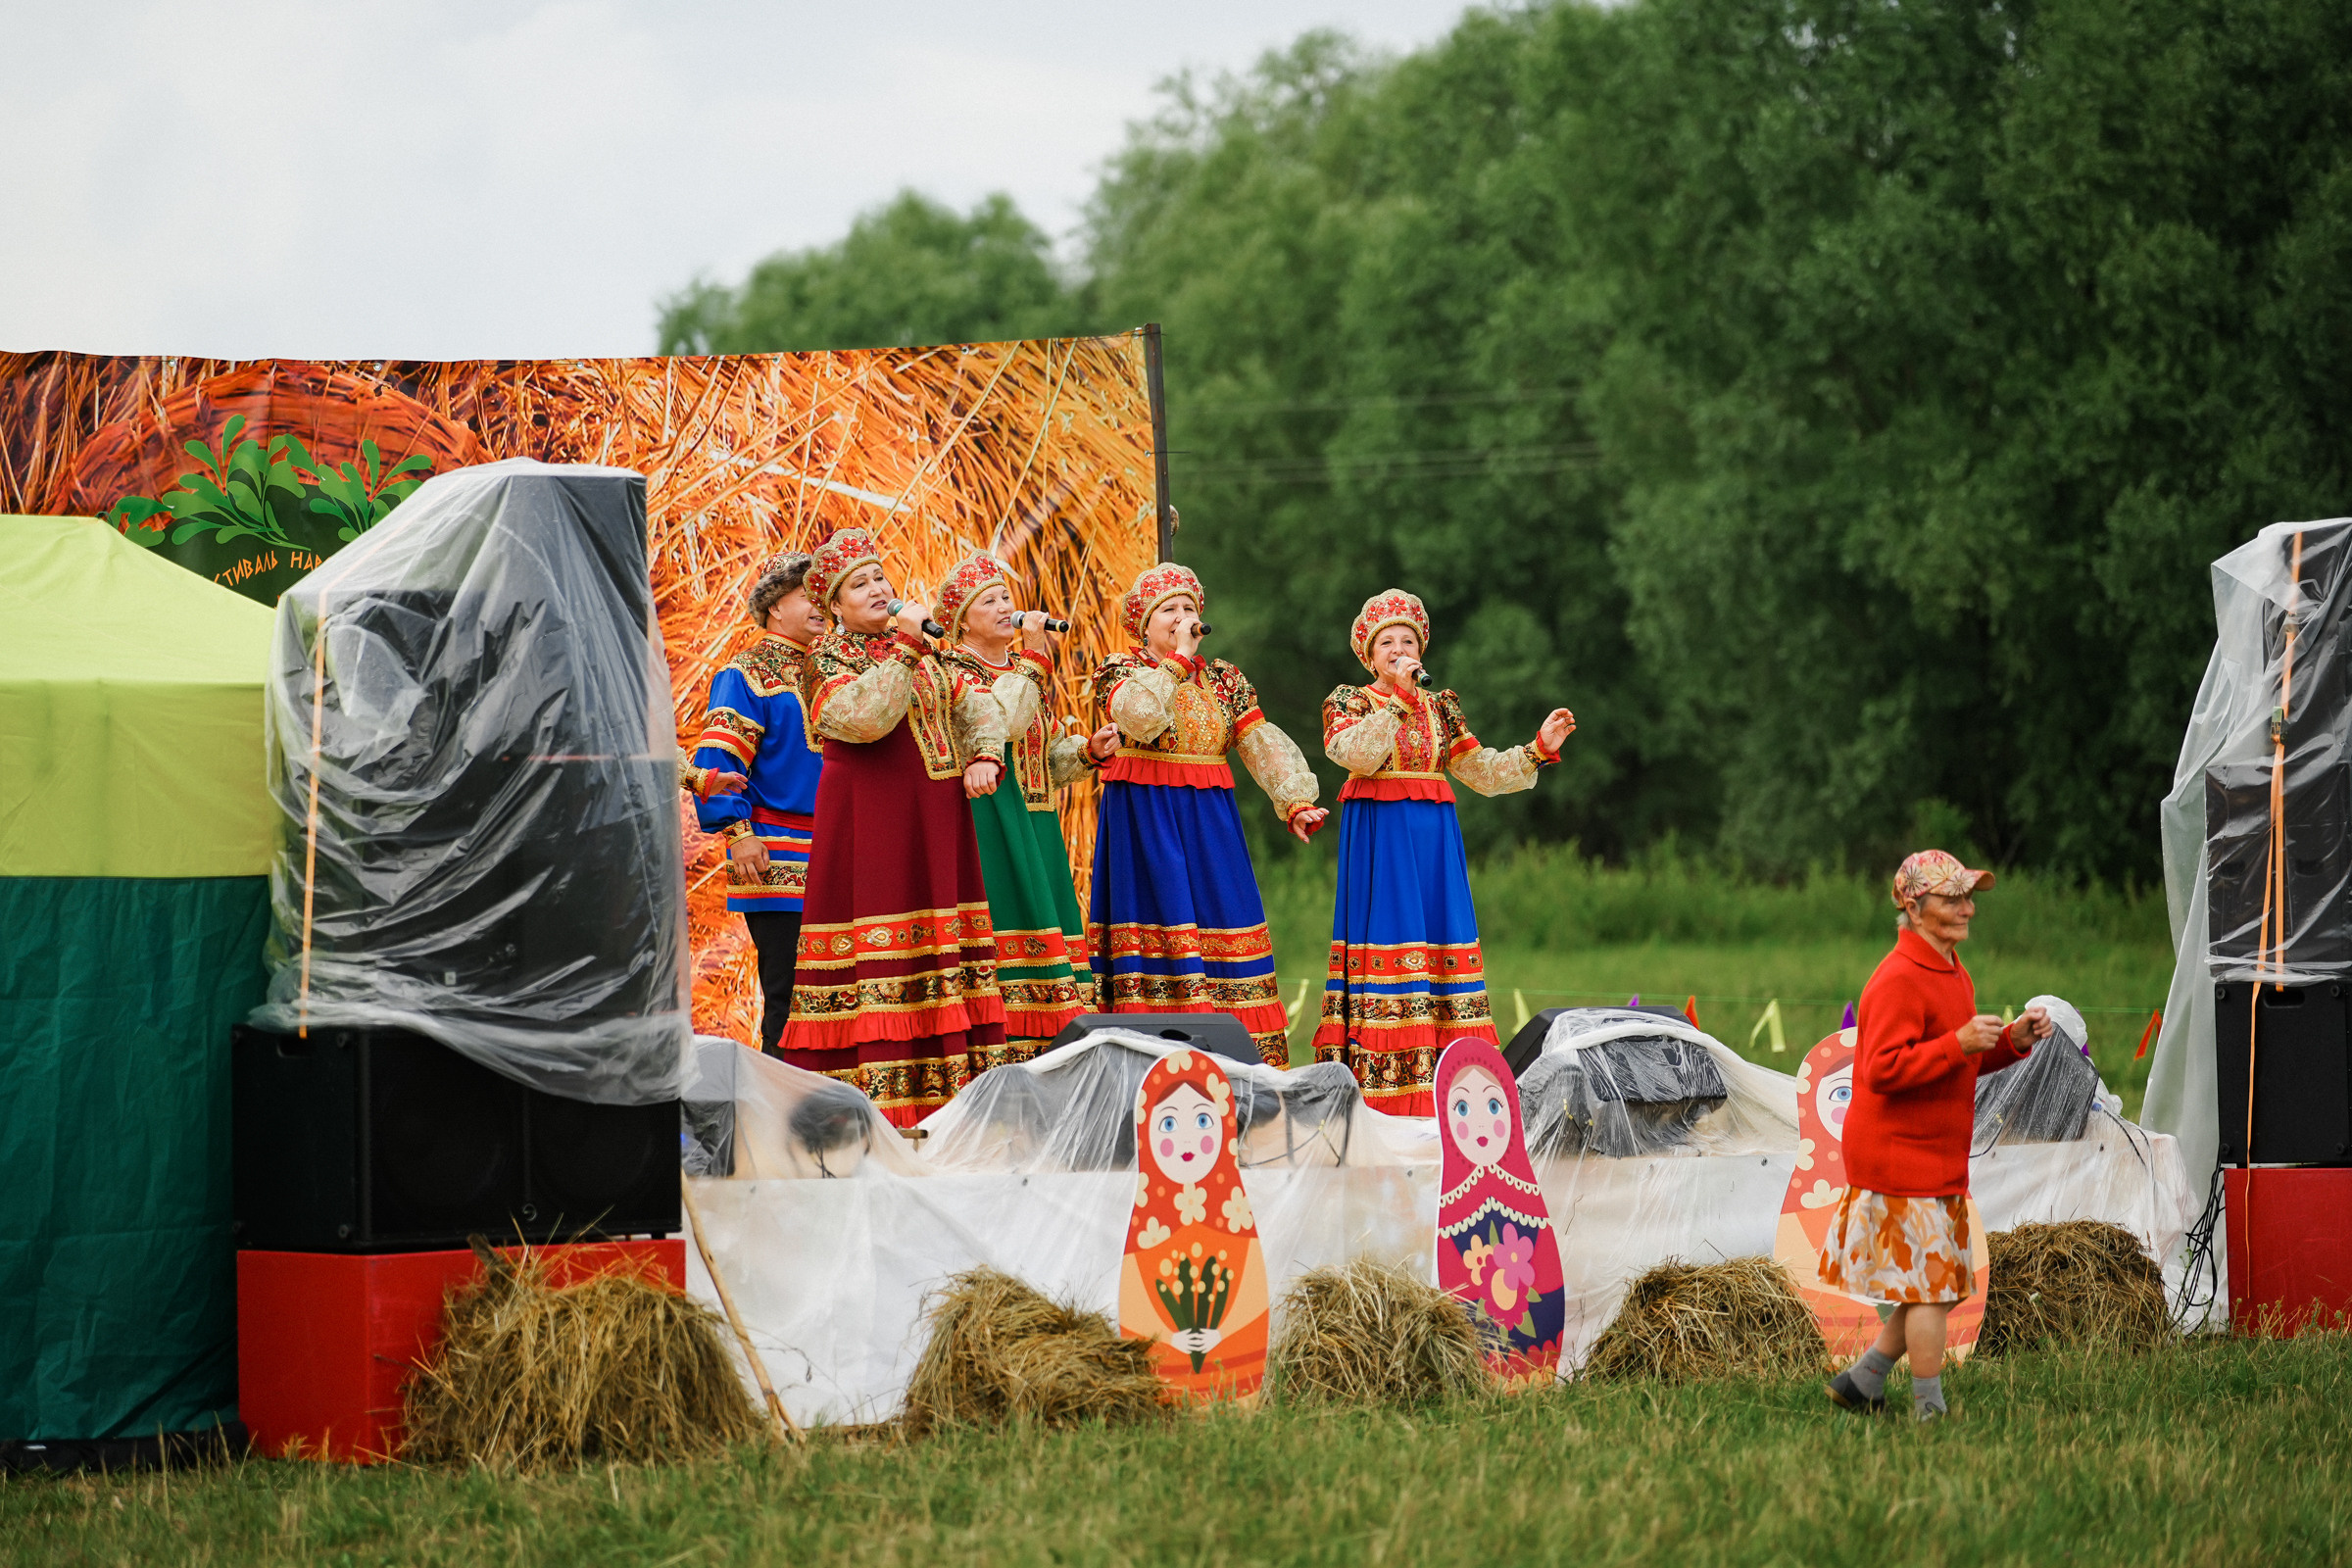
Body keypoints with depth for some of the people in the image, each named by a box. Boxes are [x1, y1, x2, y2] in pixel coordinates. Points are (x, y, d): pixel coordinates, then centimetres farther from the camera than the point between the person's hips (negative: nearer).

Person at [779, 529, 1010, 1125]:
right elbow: (864, 717, -20)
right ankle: (877, 1094, -12)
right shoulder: (827, 659, -2)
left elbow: (980, 708, 16)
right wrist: (902, 645, -18)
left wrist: (984, 758, -3)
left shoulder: (925, 652, 17)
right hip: (868, 817, -6)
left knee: (945, 949, 4)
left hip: (936, 818, 6)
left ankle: (948, 1090, 6)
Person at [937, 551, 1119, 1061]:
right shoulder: (953, 669, -4)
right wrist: (1034, 657, -18)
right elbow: (1001, 721, -22)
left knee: (1048, 930, 4)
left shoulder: (1023, 669, 20)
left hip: (1034, 817, 8)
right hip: (987, 816, -8)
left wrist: (1088, 750, 5)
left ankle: (1044, 1051, 4)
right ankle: (1001, 1053, -17)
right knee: (1003, 923, -15)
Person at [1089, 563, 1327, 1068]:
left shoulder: (1223, 679, 12)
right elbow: (1138, 715, -23)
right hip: (1144, 815, -4)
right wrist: (1177, 659, -13)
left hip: (1208, 815, 4)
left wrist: (1296, 801, -14)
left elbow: (1263, 744, 1)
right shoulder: (1121, 669, 0)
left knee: (1222, 920, 0)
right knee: (1163, 922, -10)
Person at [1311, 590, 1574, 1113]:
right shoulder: (1348, 702, 3)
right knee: (1386, 943, -10)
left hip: (1434, 835, 5)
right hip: (1378, 835, -5)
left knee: (1443, 943, 0)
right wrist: (1397, 698, -19)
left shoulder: (1441, 707, 15)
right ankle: (1380, 1088, -11)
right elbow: (1357, 754, -18)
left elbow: (1480, 772, 13)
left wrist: (1539, 749, 3)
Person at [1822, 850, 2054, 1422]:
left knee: (1941, 1285, 13)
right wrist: (1960, 1043, -28)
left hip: (1939, 1161, 10)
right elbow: (1883, 1069, -24)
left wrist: (2012, 1042, 7)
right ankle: (1931, 1412, 0)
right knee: (1930, 1284, -6)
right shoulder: (1898, 980, -17)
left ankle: (1861, 1382, 21)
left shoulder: (1952, 973, 15)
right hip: (1900, 1157, -10)